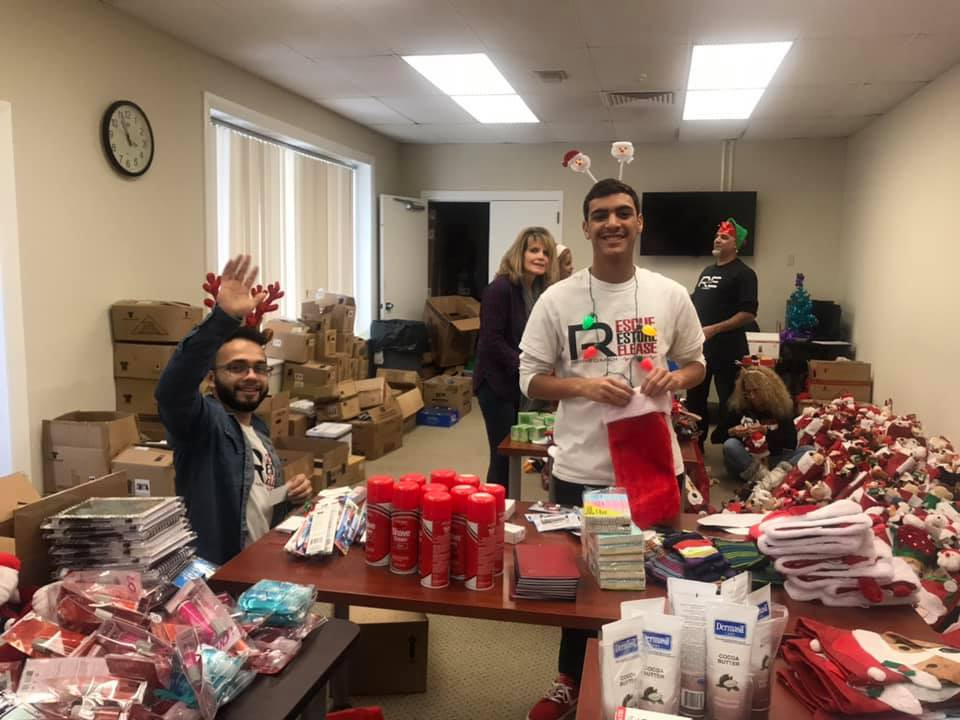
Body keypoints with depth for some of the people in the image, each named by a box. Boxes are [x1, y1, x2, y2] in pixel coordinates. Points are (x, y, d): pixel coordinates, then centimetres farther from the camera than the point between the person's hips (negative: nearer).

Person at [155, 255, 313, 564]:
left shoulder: (259, 428, 12)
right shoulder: (204, 422, -11)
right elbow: (171, 390, -33)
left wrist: (292, 491, 3)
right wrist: (223, 318, -43)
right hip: (212, 575, -7)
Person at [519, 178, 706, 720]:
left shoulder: (671, 296, 1)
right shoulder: (557, 299, -4)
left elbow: (697, 363, 11)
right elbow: (532, 379, -2)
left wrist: (675, 378, -12)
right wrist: (584, 386, -20)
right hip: (582, 469, -1)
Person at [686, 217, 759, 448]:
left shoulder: (743, 273, -8)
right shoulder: (707, 271, 16)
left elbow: (749, 314, -16)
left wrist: (715, 329, -21)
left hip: (727, 350, -8)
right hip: (699, 347, 8)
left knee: (729, 402, 1)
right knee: (694, 399, 14)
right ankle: (695, 443, 27)